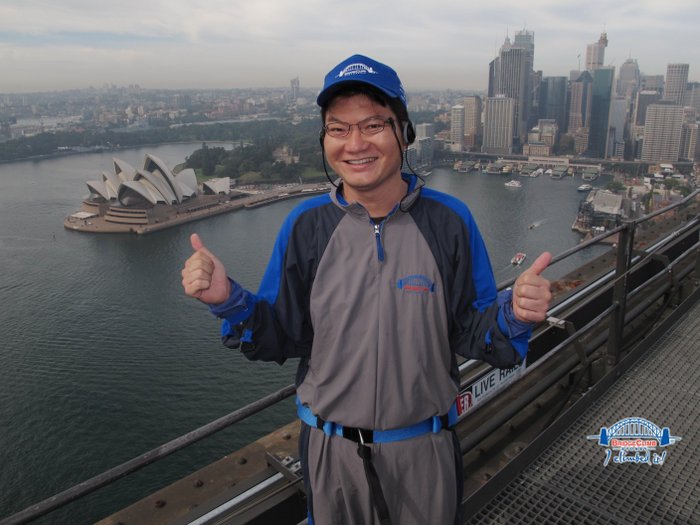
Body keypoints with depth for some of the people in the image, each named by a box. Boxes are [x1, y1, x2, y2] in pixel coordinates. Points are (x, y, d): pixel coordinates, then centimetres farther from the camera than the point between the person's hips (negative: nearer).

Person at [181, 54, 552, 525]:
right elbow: (281, 338, -5)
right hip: (330, 451, 1)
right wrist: (228, 300, -21)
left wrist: (513, 313, -27)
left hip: (425, 451, 0)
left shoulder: (449, 220, -11)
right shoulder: (306, 225, -9)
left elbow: (472, 334, -7)